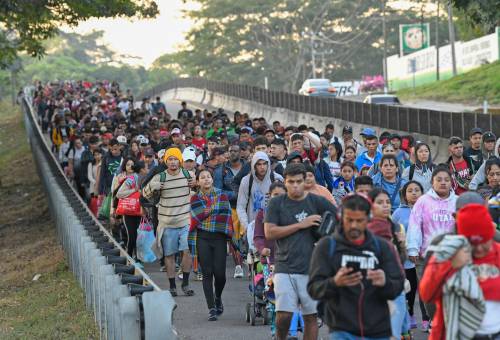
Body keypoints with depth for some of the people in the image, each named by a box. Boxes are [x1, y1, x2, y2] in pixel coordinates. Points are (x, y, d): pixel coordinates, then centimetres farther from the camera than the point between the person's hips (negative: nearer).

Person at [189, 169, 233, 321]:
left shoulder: (222, 196, 8)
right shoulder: (195, 198, 8)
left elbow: (226, 216, 3)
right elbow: (197, 217, -4)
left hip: (219, 237, 0)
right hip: (203, 238, 0)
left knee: (220, 273, -5)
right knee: (207, 273, -3)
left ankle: (218, 298, 25)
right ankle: (212, 308, 0)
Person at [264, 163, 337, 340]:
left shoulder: (317, 202, 3)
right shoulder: (276, 203, 4)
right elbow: (269, 232, -6)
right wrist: (300, 225, -10)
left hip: (311, 267, 1)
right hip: (285, 267, -1)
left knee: (310, 316, 4)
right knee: (283, 315, -9)